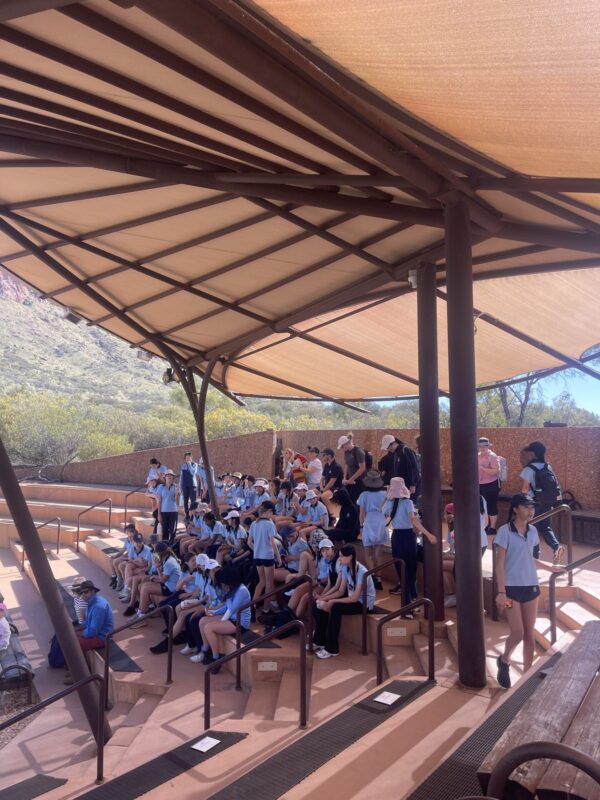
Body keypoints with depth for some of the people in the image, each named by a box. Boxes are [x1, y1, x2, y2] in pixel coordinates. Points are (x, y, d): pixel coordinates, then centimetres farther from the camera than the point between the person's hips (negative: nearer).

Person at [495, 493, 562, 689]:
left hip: (531, 587, 6)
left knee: (530, 633, 8)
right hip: (512, 588, -5)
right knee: (518, 632, -8)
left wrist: (550, 567, 24)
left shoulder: (532, 531, 5)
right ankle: (504, 661, 21)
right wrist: (501, 592, -17)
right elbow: (499, 563, -12)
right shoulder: (505, 531, -12)